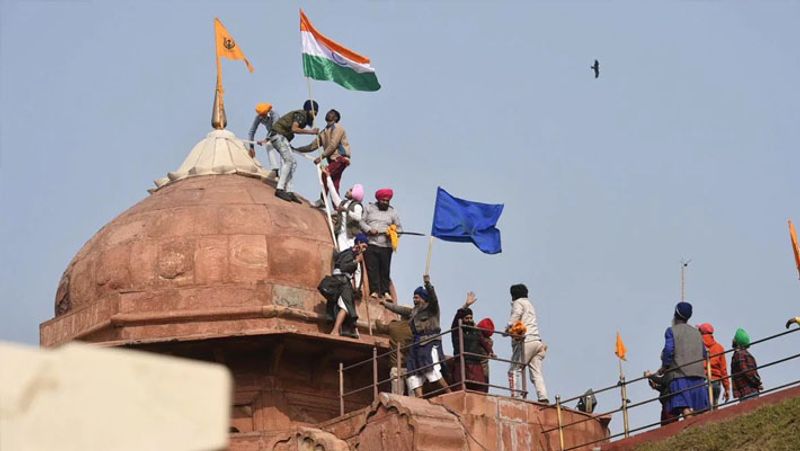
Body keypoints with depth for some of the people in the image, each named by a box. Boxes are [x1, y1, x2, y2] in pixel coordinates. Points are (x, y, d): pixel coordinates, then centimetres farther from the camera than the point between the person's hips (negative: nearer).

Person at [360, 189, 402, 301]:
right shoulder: (369, 208, 12)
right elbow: (362, 221, 8)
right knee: (372, 268, -7)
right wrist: (369, 229, -10)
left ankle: (385, 291, 2)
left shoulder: (393, 212, 13)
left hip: (385, 246, 1)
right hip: (370, 244, -1)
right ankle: (374, 291, -5)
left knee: (385, 270, -1)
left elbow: (399, 228, 13)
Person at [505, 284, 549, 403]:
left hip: (526, 341, -8)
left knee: (514, 370, -8)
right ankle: (543, 398, -12)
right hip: (537, 340, 8)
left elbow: (516, 314, -14)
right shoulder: (530, 304, 33)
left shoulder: (518, 302, 6)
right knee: (536, 374, 1)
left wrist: (509, 328, -17)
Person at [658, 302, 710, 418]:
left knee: (684, 406, -16)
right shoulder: (696, 332, 21)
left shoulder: (671, 331, 2)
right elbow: (704, 354, 20)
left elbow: (669, 350, -10)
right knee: (699, 408, 5)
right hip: (698, 373, 6)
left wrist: (664, 367, 1)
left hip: (680, 373, -6)